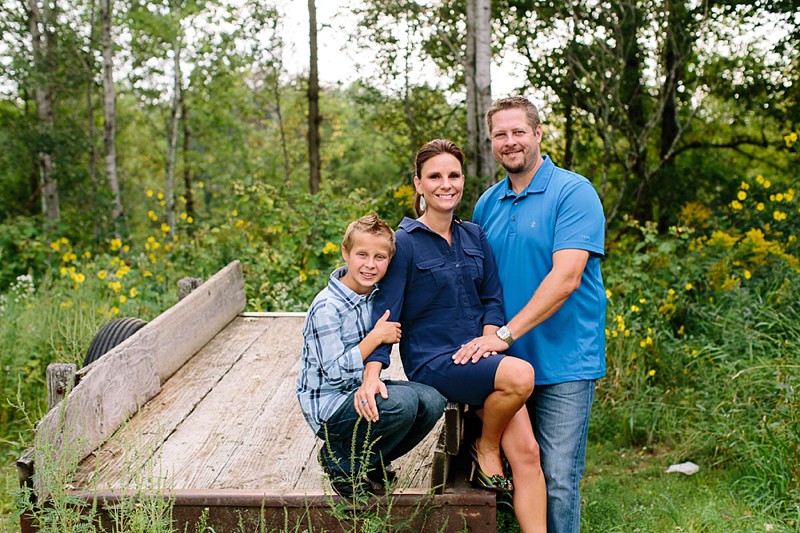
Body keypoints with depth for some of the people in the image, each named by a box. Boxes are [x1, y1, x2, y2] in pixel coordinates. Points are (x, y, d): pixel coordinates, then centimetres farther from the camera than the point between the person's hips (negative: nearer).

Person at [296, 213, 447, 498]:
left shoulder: (377, 294, 2)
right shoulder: (327, 307, -20)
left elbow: (375, 352, 8)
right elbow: (335, 374, -20)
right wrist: (376, 337, -18)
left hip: (359, 391, 7)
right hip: (327, 407, -7)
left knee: (432, 400, -14)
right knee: (403, 402, -29)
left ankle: (372, 458, 8)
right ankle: (341, 462, -6)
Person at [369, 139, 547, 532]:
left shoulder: (474, 237, 12)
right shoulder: (405, 242, -5)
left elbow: (493, 298, 13)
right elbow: (385, 312, -8)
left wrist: (487, 339, -7)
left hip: (478, 356, 5)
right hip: (432, 363, -5)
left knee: (526, 452, -10)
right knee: (520, 374, -30)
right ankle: (485, 450, -4)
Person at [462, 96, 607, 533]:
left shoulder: (573, 193, -8)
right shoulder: (487, 204, 12)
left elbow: (565, 278, -18)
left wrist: (505, 334, -21)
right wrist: (480, 338, 3)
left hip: (562, 362, -5)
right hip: (507, 361, 6)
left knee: (557, 479, -4)